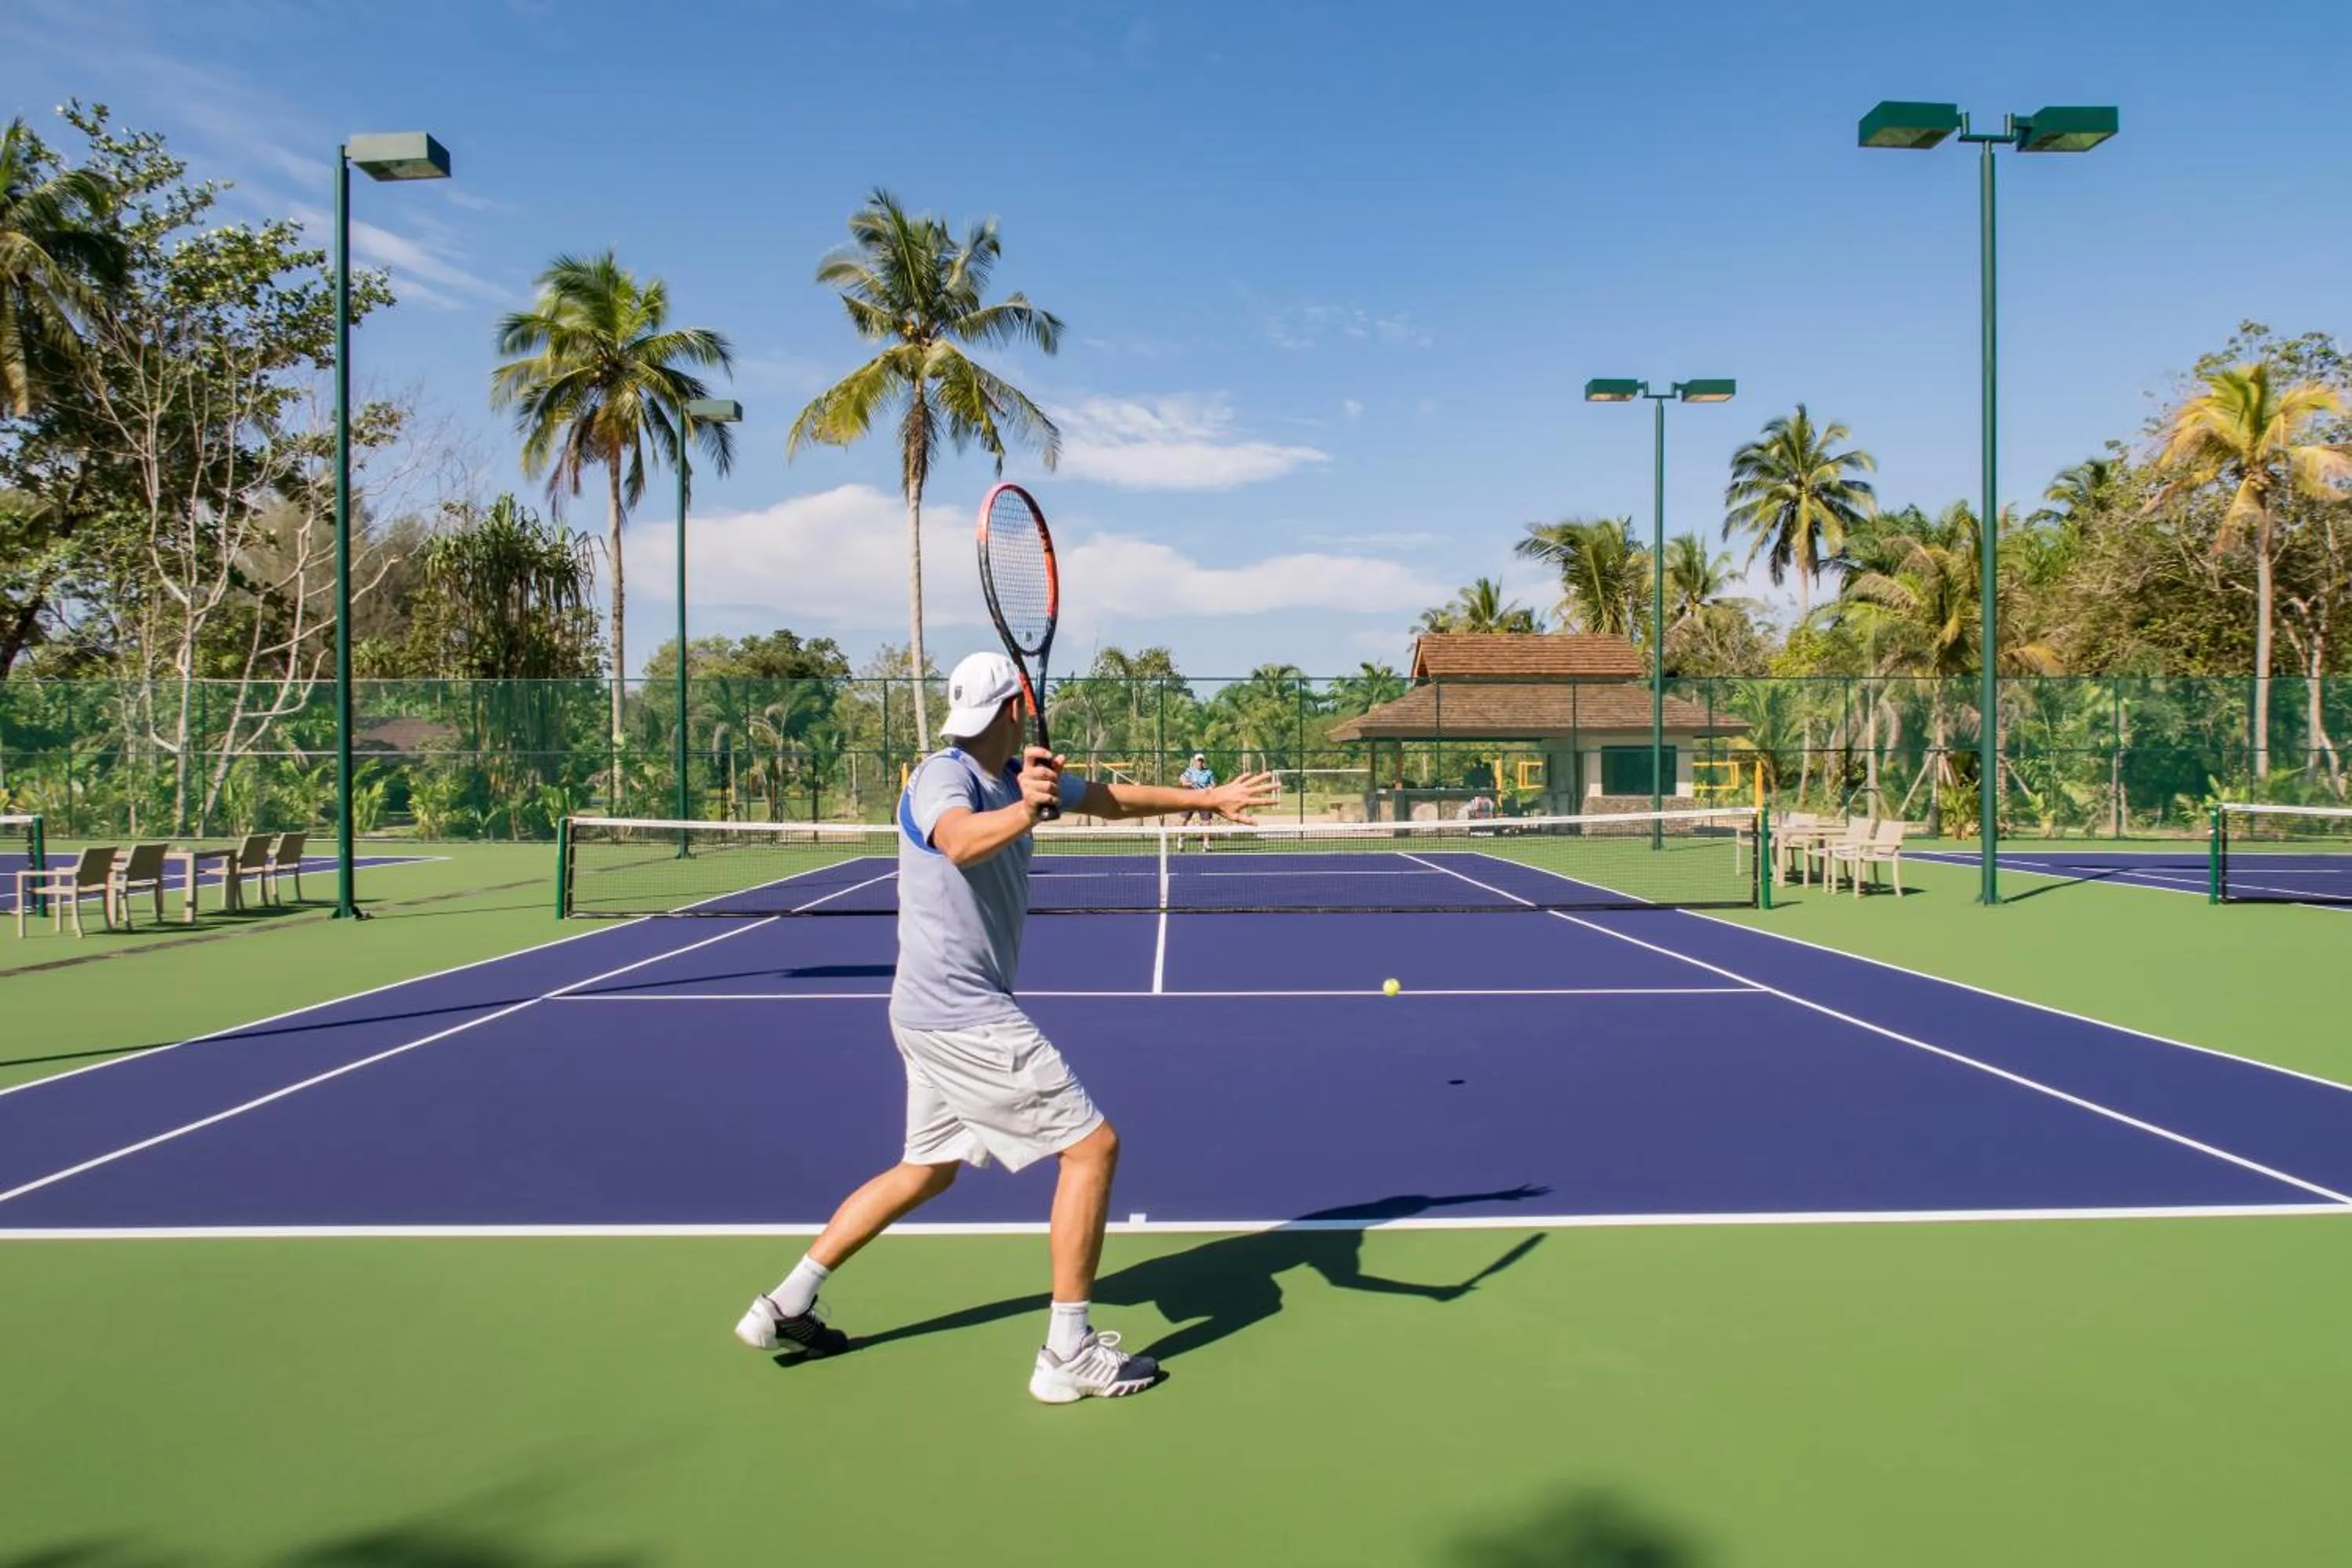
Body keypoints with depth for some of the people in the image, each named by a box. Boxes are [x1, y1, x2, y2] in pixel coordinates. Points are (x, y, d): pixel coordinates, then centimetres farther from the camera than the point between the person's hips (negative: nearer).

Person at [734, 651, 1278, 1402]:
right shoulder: (942, 776, -17)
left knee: (926, 1169, 22)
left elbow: (1115, 797, 20)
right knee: (1092, 1146, -6)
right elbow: (962, 842, -41)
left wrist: (1208, 797, 22)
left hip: (935, 1013, 10)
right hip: (964, 1014, -10)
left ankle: (785, 1306, 28)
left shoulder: (1018, 776, 8)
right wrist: (1023, 813, -58)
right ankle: (1068, 1354, 1)